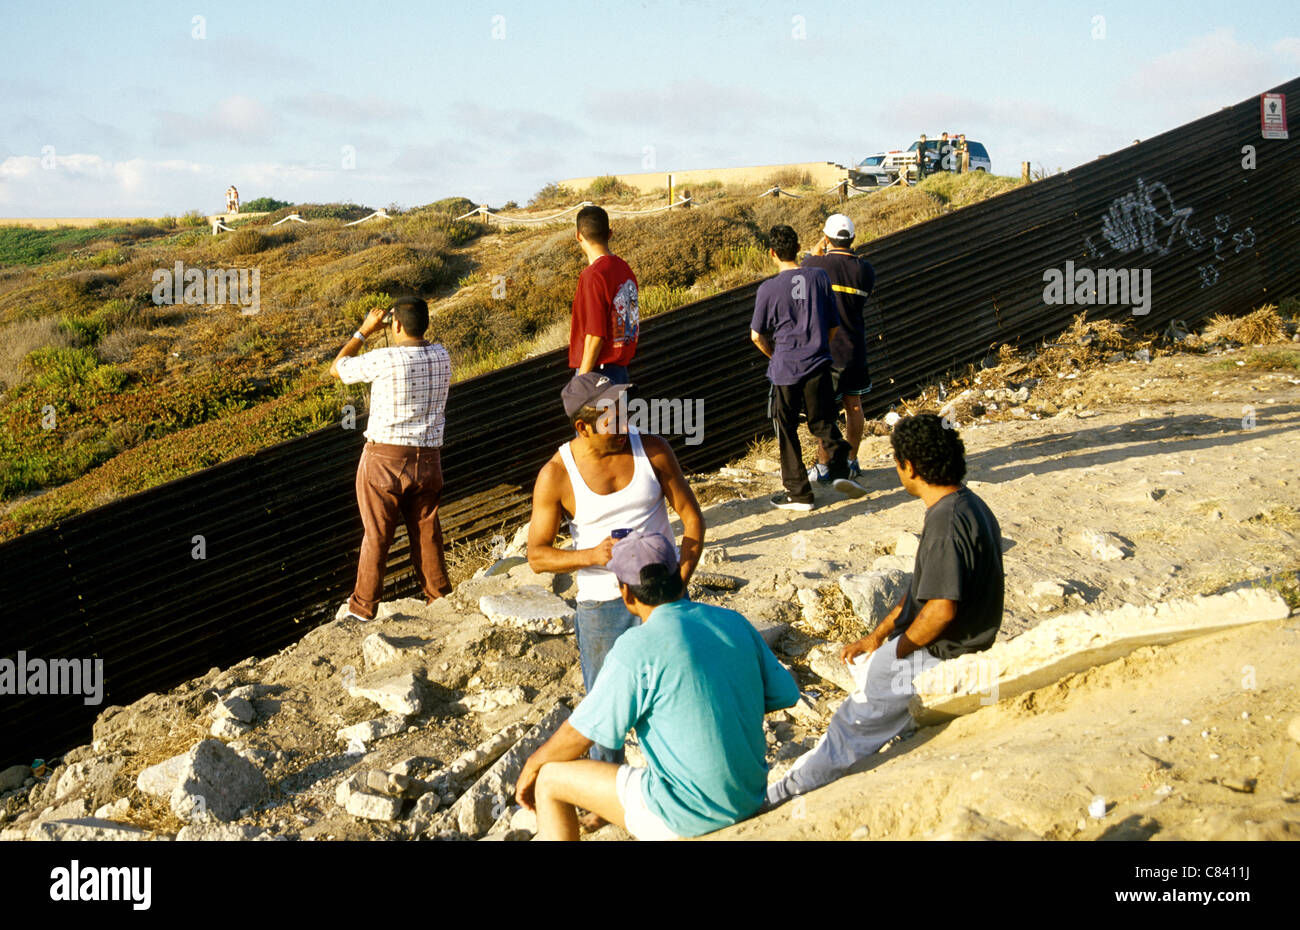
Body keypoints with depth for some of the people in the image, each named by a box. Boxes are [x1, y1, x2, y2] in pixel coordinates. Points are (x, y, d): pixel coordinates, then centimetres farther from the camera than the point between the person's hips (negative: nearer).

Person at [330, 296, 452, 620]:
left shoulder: (384, 360, -17)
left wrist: (365, 331, 4)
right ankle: (441, 600, 25)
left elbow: (337, 369, -1)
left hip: (385, 459, -4)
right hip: (428, 459, 4)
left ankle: (363, 607, 19)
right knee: (427, 533, 15)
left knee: (377, 536, 8)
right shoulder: (441, 356, -3)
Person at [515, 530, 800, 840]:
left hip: (687, 813, -7)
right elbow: (785, 694, 9)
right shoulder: (734, 623, -2)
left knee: (549, 780, 9)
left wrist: (531, 766, 7)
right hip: (749, 798, 7)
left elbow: (579, 734, -12)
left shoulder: (638, 647, -20)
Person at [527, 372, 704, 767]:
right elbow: (537, 556, -6)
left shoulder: (653, 449, -7)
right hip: (601, 604, -1)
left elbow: (690, 513, 1)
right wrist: (592, 555, -24)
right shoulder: (556, 475, -12)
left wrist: (681, 578, -11)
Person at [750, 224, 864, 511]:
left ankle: (798, 492, 12)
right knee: (823, 423, 16)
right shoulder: (820, 277, 0)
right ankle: (839, 470, -5)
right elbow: (833, 326, 7)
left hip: (785, 370, -3)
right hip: (818, 366, 3)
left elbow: (757, 336, -2)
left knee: (786, 431, 8)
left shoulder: (768, 289, -9)